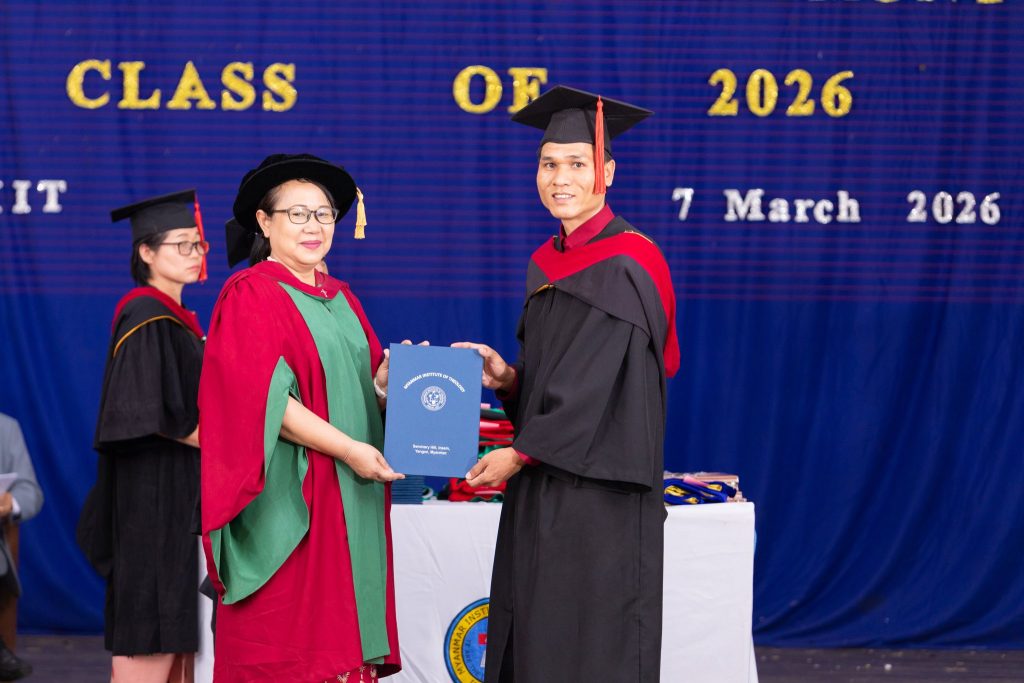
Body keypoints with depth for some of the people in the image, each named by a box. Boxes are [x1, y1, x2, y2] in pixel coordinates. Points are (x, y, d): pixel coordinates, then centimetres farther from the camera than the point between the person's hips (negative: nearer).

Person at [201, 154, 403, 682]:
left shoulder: (340, 298, 16)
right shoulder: (250, 295, -6)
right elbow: (264, 398, -15)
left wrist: (390, 377, -6)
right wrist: (347, 449, -19)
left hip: (351, 498, 7)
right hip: (287, 497, -7)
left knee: (342, 631, 6)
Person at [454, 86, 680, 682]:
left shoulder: (624, 266, -13)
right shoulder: (547, 263, 13)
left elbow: (596, 386, -16)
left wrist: (519, 454, -11)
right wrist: (505, 375, -2)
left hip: (599, 491, -8)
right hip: (542, 487, 8)